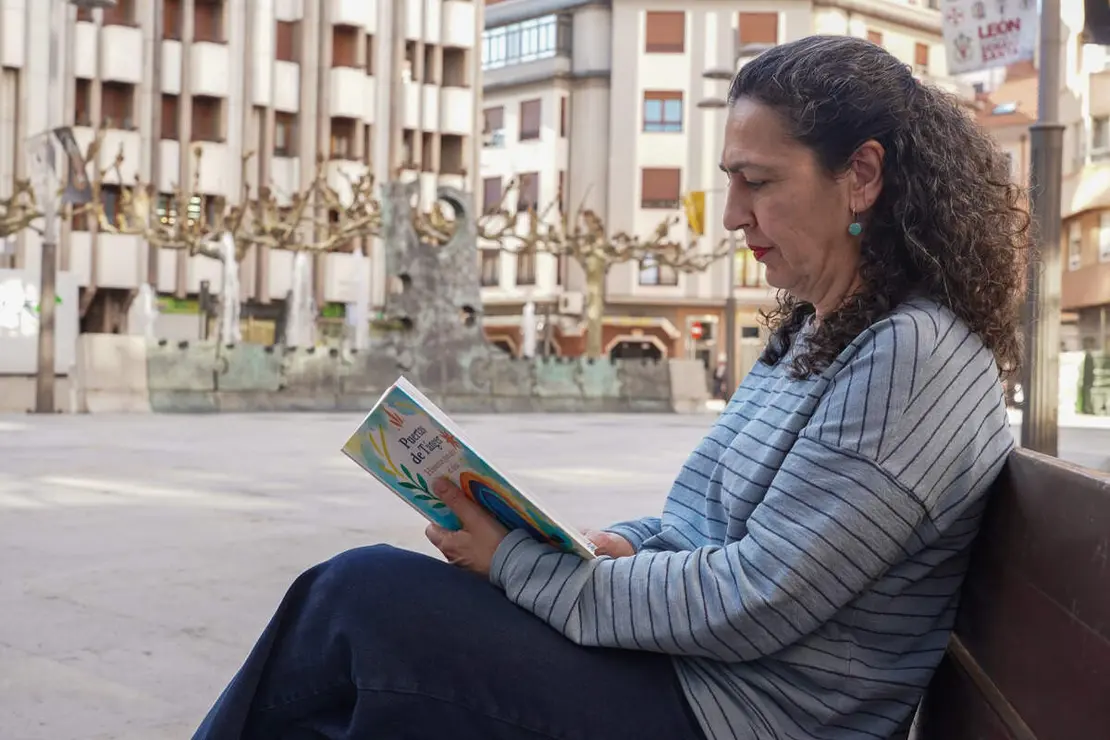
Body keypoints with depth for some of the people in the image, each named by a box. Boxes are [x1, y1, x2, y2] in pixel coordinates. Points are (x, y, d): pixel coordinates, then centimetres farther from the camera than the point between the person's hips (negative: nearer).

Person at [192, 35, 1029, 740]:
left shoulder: (918, 358, -18)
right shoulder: (808, 333, 12)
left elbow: (750, 606, -22)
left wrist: (518, 564, -15)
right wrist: (618, 545, -1)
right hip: (675, 657, 9)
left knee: (364, 593, -16)